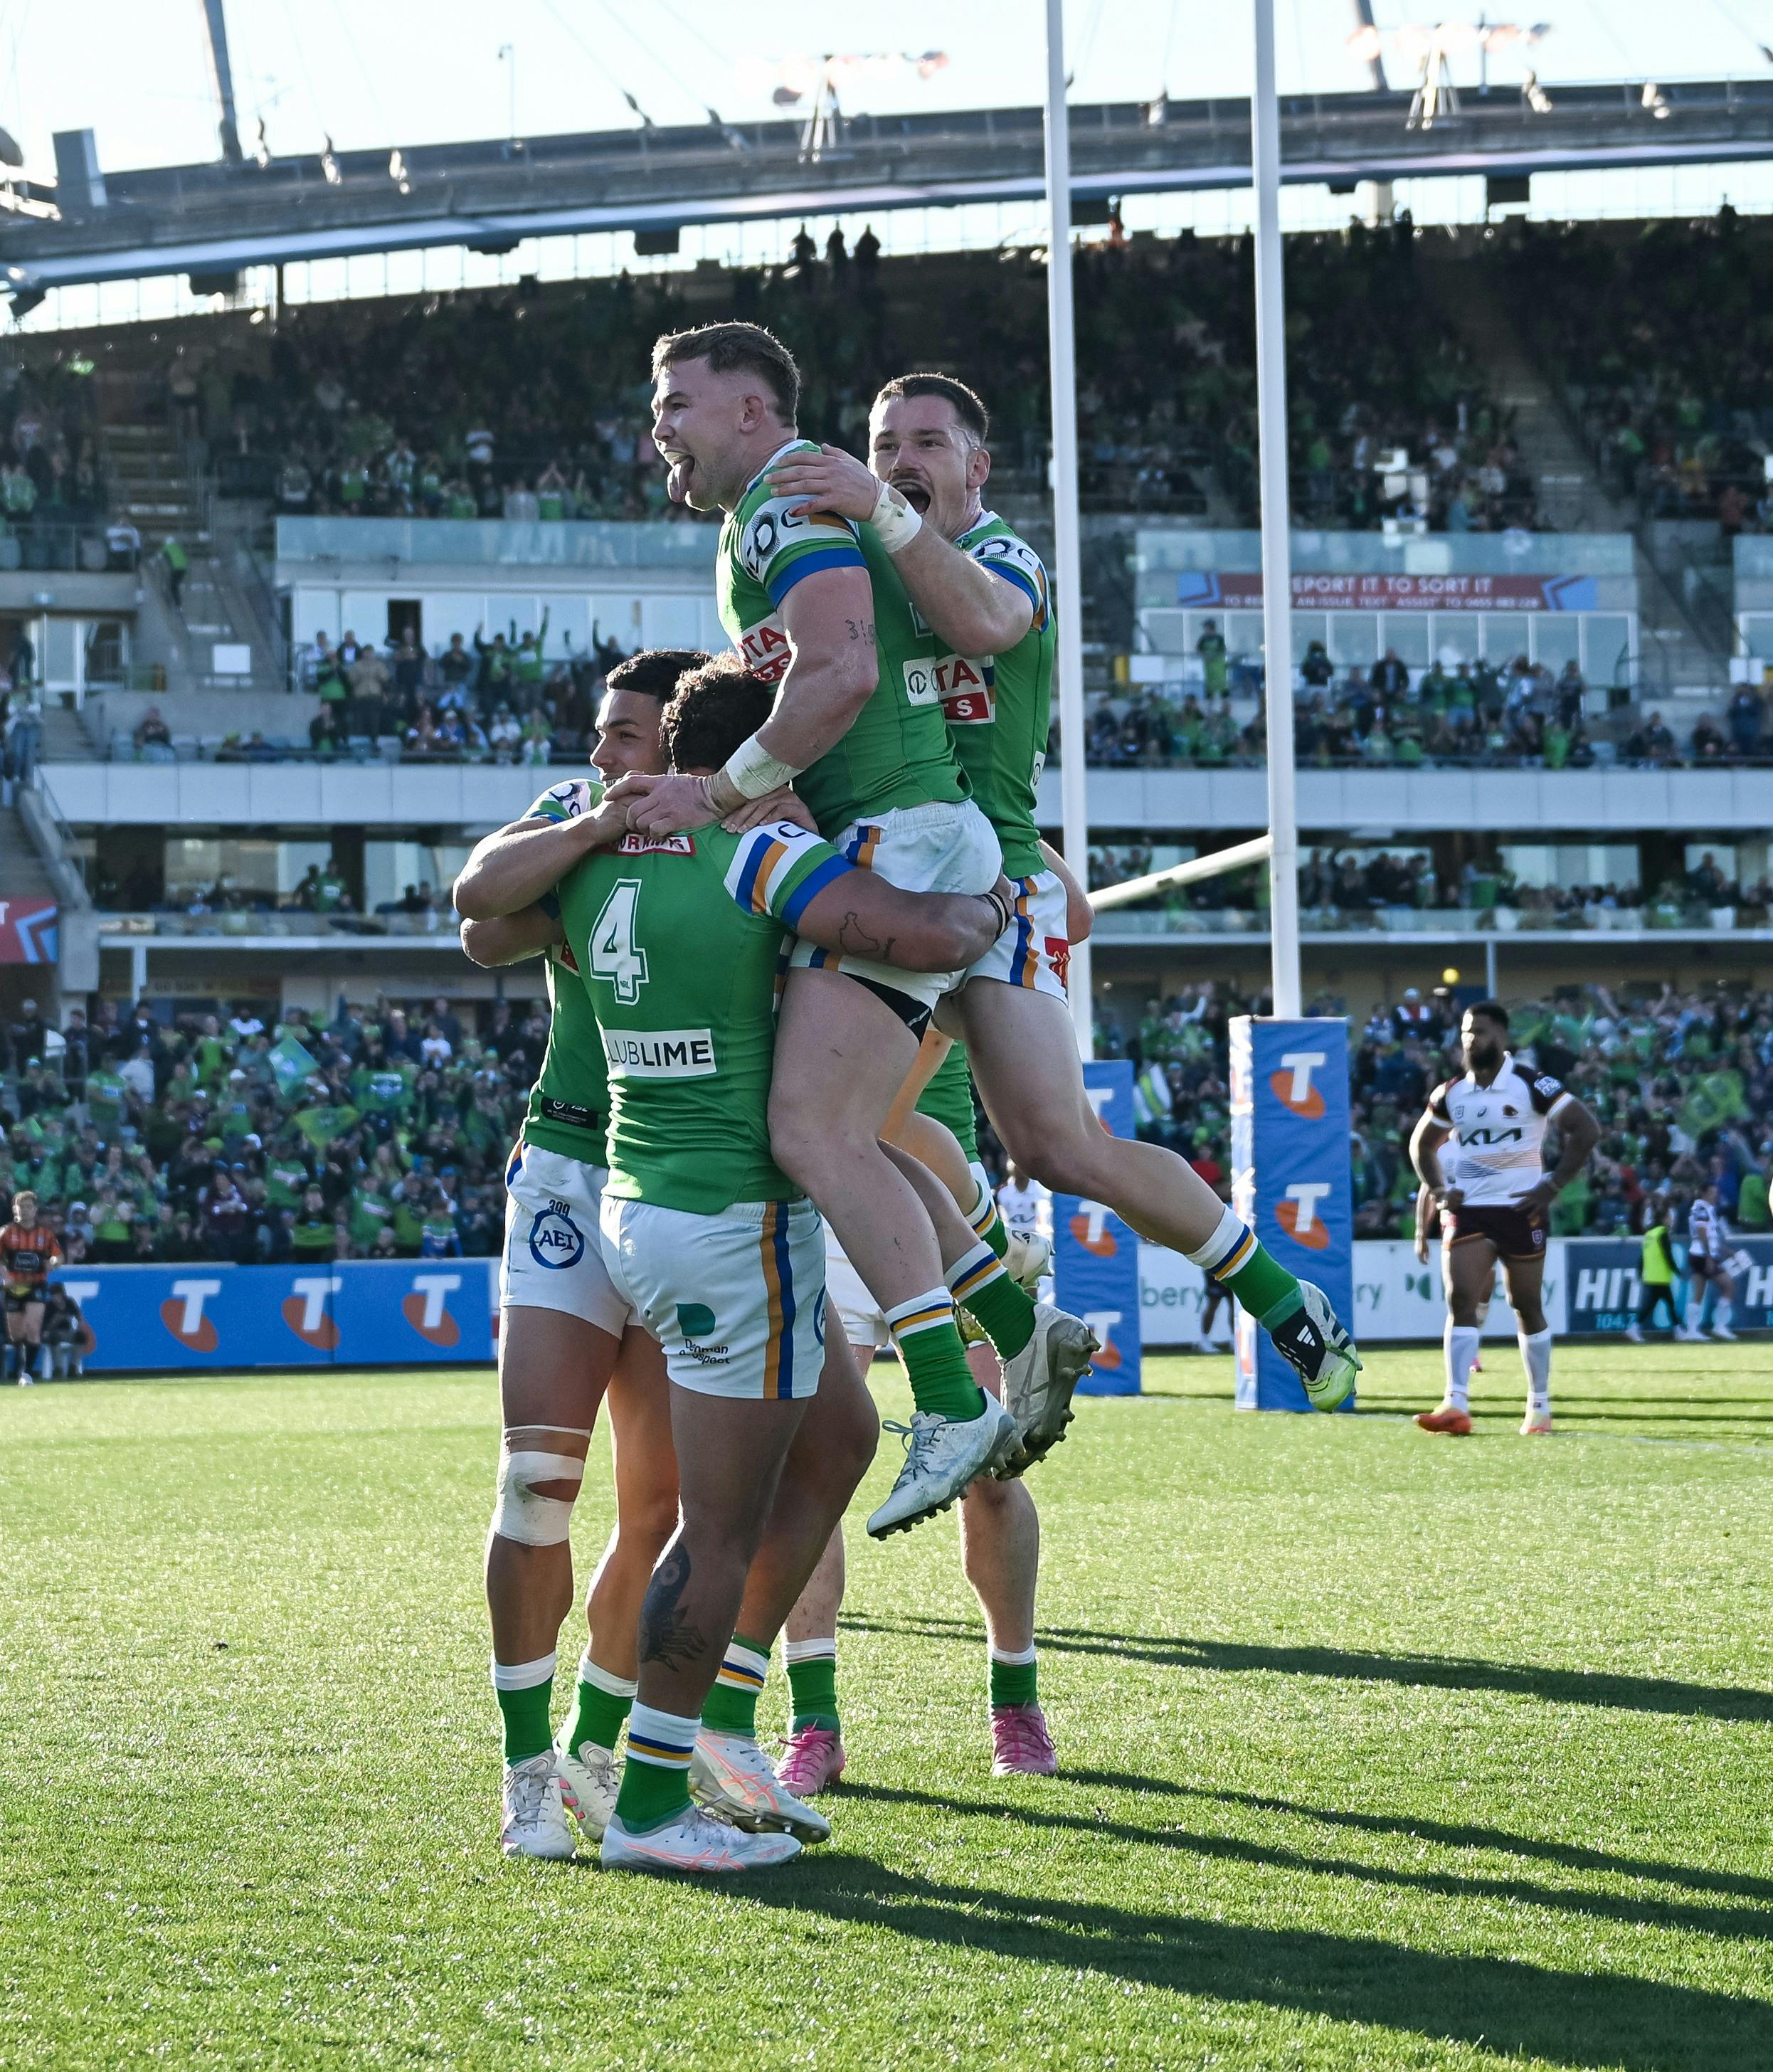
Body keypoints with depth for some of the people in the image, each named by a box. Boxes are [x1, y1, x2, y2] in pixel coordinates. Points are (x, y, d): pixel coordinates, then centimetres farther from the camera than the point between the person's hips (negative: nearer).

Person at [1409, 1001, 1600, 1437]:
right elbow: (1422, 1144, 21)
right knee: (1460, 1299, -13)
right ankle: (1456, 1407, -21)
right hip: (1468, 1211, 3)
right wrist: (1439, 1191, 5)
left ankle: (1540, 1408, 19)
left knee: (1527, 1307, 6)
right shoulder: (1451, 1094, 6)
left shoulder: (1532, 1087, -8)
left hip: (1519, 1209, -3)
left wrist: (1554, 1186, -12)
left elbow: (1587, 1130, -9)